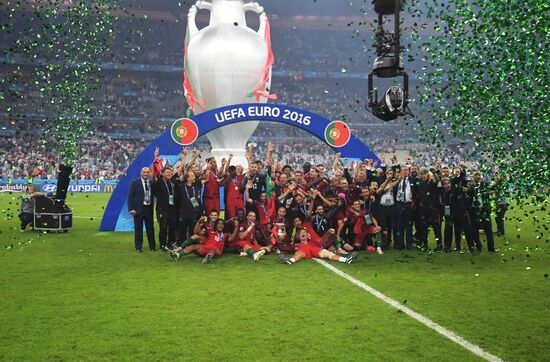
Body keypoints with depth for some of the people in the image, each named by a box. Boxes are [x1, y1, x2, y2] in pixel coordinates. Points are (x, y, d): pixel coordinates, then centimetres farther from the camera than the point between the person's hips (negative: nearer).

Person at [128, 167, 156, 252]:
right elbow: (130, 196, -5)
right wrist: (131, 209, -12)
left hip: (149, 209, 3)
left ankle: (152, 246, 21)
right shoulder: (135, 183, -2)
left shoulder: (151, 183, 7)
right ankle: (138, 247, 15)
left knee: (150, 228, 10)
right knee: (138, 229, 5)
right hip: (138, 209, -3)